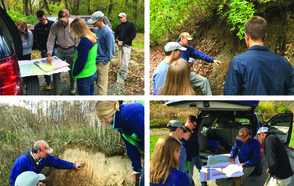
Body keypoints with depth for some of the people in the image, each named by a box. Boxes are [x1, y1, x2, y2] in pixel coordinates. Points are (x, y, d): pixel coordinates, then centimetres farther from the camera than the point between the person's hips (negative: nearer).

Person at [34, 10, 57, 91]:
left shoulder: (53, 24, -9)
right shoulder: (37, 26, -9)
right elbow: (36, 40, 1)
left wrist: (56, 47, -1)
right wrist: (41, 49, -1)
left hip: (54, 50, 0)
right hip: (44, 51, 0)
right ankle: (48, 82, 18)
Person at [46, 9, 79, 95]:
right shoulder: (55, 26, -12)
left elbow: (77, 40, -8)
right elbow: (50, 41, -10)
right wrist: (49, 55, -18)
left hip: (71, 50, -1)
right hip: (60, 50, 2)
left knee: (72, 70, 9)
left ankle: (73, 88, 32)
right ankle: (57, 91, 13)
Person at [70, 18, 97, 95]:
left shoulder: (84, 41, -26)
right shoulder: (93, 38, 2)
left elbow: (81, 63, -24)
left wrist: (74, 73, -9)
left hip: (84, 77, -9)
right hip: (93, 73, 9)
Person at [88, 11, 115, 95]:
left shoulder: (108, 32, -16)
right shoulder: (95, 30, 6)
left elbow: (111, 50, -15)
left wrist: (104, 62, -14)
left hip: (102, 63, -7)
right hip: (94, 61, 7)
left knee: (102, 84, -2)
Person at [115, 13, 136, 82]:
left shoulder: (131, 24, 1)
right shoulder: (119, 26, 15)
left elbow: (133, 35, -6)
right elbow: (115, 35, 10)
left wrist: (123, 42, -12)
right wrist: (118, 41, -14)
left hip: (126, 46, -5)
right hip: (119, 46, 5)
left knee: (125, 62, -12)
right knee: (121, 61, 4)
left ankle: (122, 75, -11)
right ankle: (123, 74, 11)